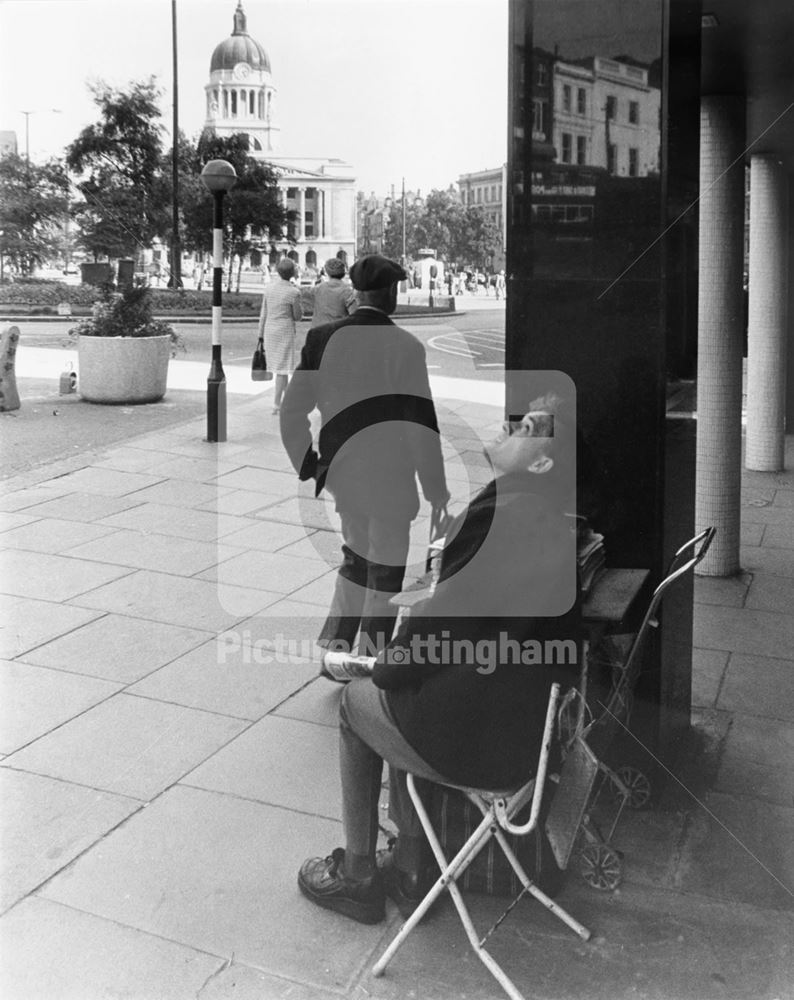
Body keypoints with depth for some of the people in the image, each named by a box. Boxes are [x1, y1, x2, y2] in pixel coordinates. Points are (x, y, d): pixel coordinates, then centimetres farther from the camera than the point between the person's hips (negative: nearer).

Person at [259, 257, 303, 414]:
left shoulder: (268, 286, 0)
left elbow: (263, 313, 5)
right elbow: (298, 316, -6)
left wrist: (261, 336, 11)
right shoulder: (294, 292, -16)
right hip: (285, 331, -6)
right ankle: (276, 405, 1)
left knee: (279, 365, 21)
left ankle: (286, 398, 32)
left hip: (270, 330, 6)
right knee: (283, 369, 1)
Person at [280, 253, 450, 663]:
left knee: (356, 560, 24)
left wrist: (309, 465, 11)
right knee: (386, 573, 12)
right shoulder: (405, 347, -15)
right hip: (390, 481, -5)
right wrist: (436, 488, -3)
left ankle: (333, 652, 22)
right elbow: (420, 426, -14)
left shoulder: (322, 339, -2)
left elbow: (292, 412, -1)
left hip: (342, 475, 5)